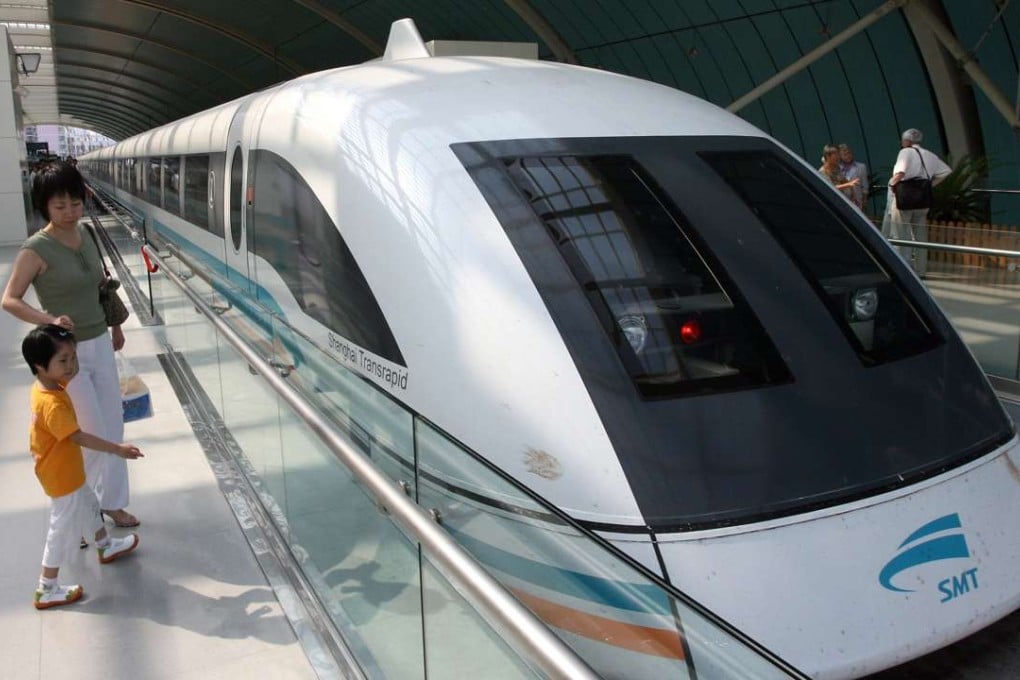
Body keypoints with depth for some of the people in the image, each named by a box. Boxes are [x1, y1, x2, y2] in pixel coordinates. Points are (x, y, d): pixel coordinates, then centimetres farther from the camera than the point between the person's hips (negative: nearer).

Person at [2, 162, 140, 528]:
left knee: (114, 427, 12)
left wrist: (115, 325, 22)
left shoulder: (84, 235, 4)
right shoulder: (36, 248, -15)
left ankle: (111, 502, 28)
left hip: (99, 344, 7)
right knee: (95, 435, -1)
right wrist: (49, 319, -32)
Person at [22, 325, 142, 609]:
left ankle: (106, 547, 53)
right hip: (61, 476, -10)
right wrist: (118, 449, -32)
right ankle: (47, 590, 18)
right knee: (64, 530, 4)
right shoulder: (52, 404, -35)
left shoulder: (46, 385, -6)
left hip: (67, 471, 10)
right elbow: (79, 437, -35)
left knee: (89, 505, 30)